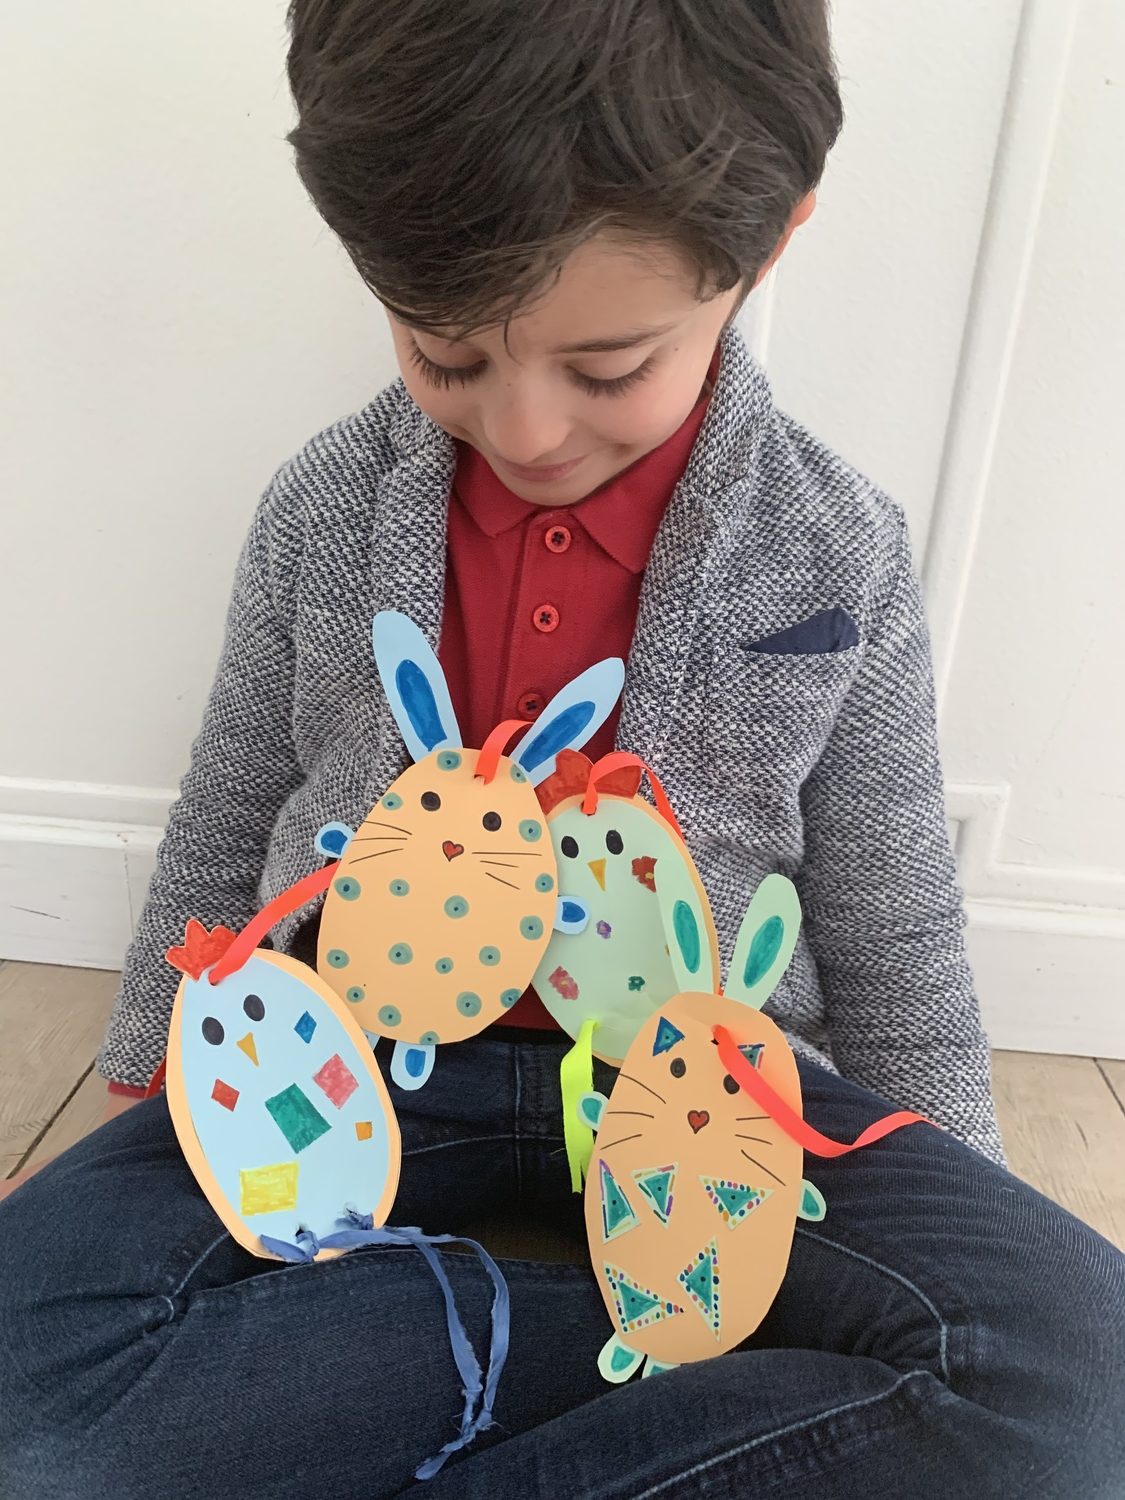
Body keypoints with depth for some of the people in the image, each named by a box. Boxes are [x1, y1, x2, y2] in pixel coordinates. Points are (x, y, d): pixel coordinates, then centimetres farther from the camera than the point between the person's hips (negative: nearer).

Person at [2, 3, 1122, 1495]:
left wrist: (945, 1241, 6)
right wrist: (146, 1091, 15)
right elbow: (223, 837, 10)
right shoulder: (324, 513, -3)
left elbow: (894, 945, 3)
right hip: (368, 1056, 2)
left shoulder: (838, 558, -6)